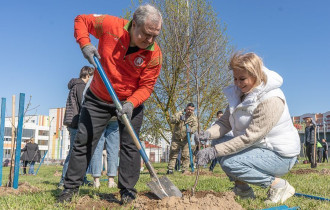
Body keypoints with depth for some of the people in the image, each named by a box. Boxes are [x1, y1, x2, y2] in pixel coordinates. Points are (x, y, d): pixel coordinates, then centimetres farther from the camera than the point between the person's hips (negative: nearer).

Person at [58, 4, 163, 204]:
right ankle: (70, 188, 14)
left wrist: (131, 103, -33)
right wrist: (85, 43, -20)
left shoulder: (154, 54, -20)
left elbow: (146, 86, -16)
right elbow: (81, 20, -3)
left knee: (130, 146, -2)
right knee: (84, 141, 2)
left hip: (131, 102, 0)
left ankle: (128, 192, 9)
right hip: (98, 99, 1)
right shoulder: (110, 25, -19)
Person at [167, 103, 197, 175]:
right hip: (176, 138, 0)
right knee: (173, 154, 0)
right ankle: (170, 169, 5)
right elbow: (172, 120, -12)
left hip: (185, 139, 0)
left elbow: (195, 126, -14)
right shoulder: (179, 113, -1)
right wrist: (179, 118, -31)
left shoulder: (194, 117, 1)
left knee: (186, 155, -3)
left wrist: (191, 130, -36)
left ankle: (185, 169, 5)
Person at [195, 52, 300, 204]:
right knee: (219, 142, 2)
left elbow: (249, 137, -29)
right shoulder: (239, 94, 3)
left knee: (229, 164, -25)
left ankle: (279, 185, -9)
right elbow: (224, 123, 0)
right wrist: (208, 133, -22)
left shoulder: (271, 100, -25)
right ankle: (243, 189, 9)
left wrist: (214, 152, -32)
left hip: (280, 156, -9)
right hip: (260, 147, 9)